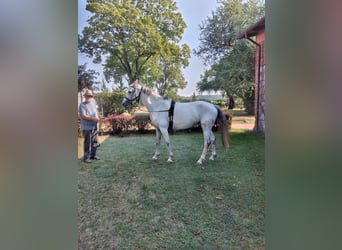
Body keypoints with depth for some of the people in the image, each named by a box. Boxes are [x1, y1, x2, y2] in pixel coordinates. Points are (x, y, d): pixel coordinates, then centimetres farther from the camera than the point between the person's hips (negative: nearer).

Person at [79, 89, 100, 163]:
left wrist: (97, 117, 8)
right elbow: (83, 116, -19)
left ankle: (93, 155, 27)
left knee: (95, 142, 13)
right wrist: (93, 118, -25)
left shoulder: (93, 101, 9)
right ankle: (86, 157, 8)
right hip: (87, 127, -7)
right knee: (87, 143, -3)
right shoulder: (82, 105, -10)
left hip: (94, 126, 7)